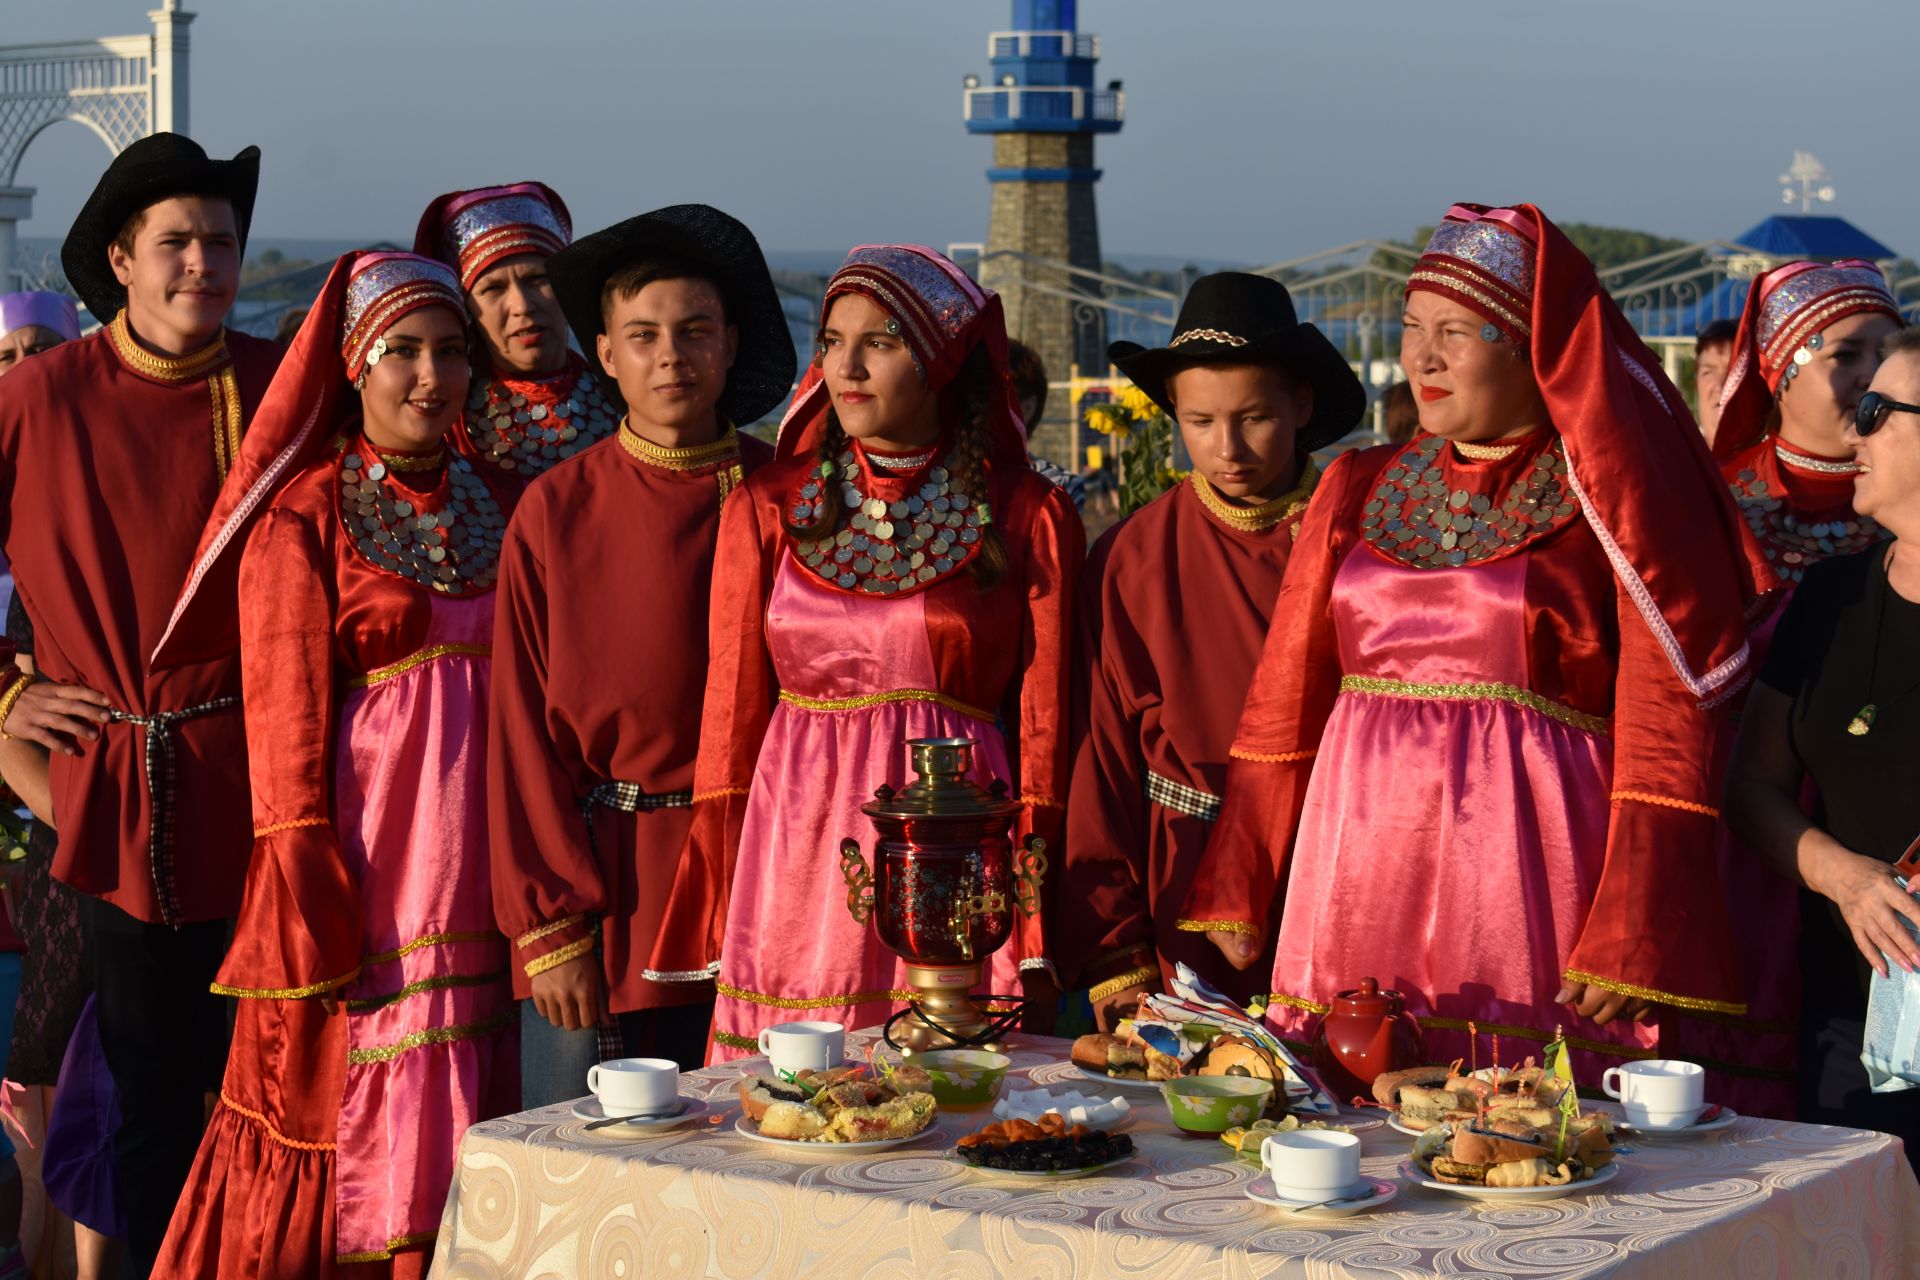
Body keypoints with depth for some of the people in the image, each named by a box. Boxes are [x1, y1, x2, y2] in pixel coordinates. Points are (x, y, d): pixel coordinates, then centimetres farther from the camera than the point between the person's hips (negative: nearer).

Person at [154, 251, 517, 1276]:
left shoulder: (494, 504, 11)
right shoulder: (303, 513, -5)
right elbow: (284, 711, -9)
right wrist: (308, 896, -15)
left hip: (473, 841, 5)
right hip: (358, 838, -5)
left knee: (459, 1098, 8)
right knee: (340, 1097, -1)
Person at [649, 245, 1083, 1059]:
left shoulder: (1027, 518, 3)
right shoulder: (765, 508, 7)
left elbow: (1042, 729, 3)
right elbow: (732, 718, 8)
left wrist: (1035, 951, 0)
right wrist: (720, 929, 4)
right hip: (796, 858, 1)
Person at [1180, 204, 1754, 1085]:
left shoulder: (1612, 506, -2)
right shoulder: (1358, 491, 13)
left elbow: (1663, 736, -7)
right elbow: (1283, 706, 14)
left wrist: (1629, 941, -14)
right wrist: (1238, 893, 10)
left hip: (1523, 880, -4)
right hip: (1359, 881, 4)